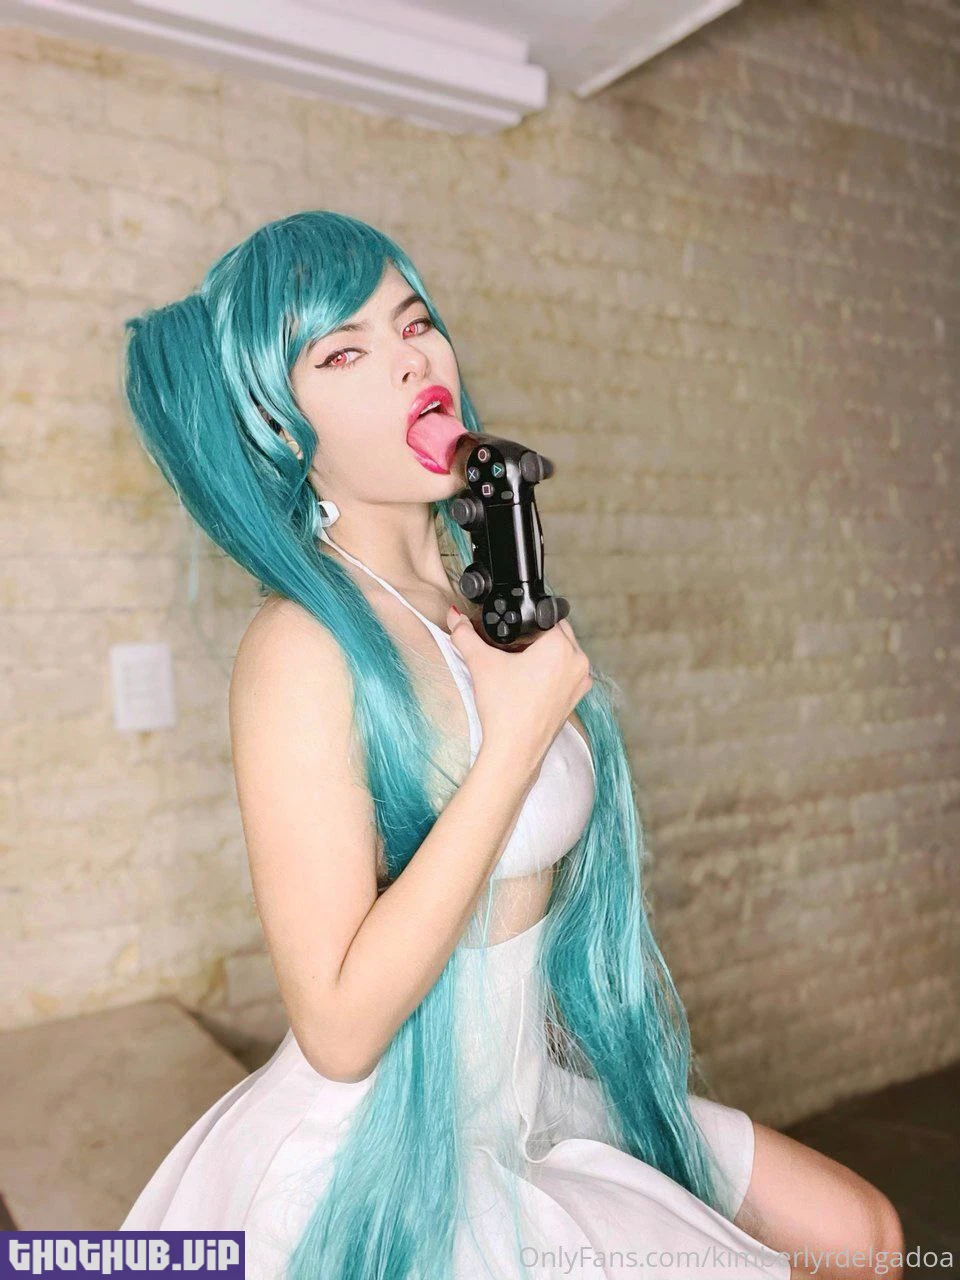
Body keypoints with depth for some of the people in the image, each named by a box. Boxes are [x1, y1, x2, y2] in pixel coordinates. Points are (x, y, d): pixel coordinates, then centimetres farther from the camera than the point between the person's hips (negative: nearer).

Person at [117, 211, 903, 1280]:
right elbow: (338, 1026, -26)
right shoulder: (302, 649, -24)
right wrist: (518, 737, -28)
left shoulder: (480, 589, -1)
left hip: (531, 1100, 7)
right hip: (381, 1182, -6)